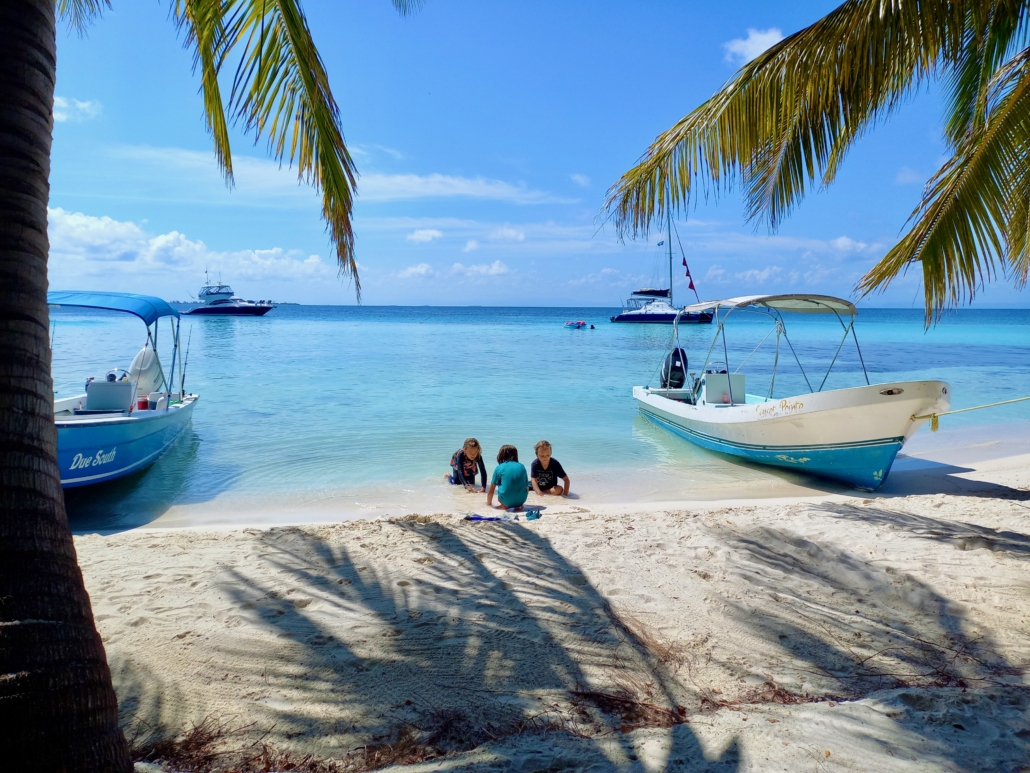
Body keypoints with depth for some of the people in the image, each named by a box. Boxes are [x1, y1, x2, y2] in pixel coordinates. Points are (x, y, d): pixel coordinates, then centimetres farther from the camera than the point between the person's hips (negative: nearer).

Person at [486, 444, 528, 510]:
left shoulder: (499, 468, 5)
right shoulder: (522, 467, 12)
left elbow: (491, 490, 12)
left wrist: (489, 503, 30)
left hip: (507, 501, -3)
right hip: (521, 500, 3)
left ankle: (504, 506, 4)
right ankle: (518, 505, 10)